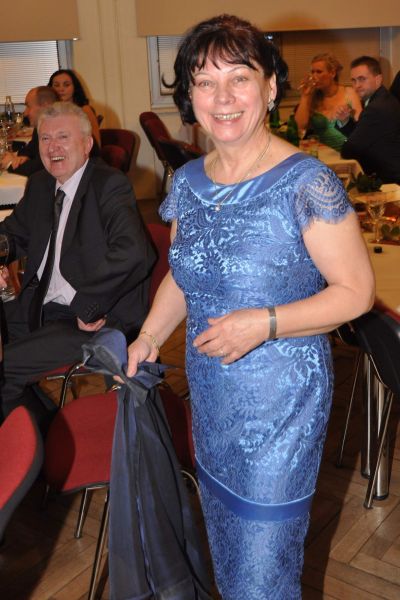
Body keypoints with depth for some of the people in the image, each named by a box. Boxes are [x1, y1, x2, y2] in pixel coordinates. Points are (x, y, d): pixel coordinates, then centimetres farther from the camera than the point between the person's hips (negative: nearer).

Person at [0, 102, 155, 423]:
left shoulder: (110, 186, -14)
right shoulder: (40, 184, 11)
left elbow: (132, 253, -29)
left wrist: (87, 306, -24)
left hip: (98, 321, -8)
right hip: (39, 306, 9)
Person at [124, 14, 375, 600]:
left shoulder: (306, 183, -17)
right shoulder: (187, 182, 3)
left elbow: (356, 290, -14)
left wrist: (265, 322, -25)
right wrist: (148, 338, 2)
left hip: (282, 404, -6)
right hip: (210, 397, 6)